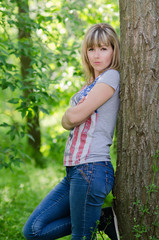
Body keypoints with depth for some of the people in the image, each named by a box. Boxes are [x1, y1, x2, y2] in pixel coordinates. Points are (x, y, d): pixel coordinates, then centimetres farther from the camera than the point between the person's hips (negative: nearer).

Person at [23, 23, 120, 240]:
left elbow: (75, 116, -14)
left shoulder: (111, 76, -6)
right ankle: (103, 218, 8)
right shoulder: (90, 85, 22)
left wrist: (72, 112, 8)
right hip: (74, 171, 10)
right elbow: (67, 123, 14)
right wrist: (70, 118, -6)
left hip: (91, 169, -10)